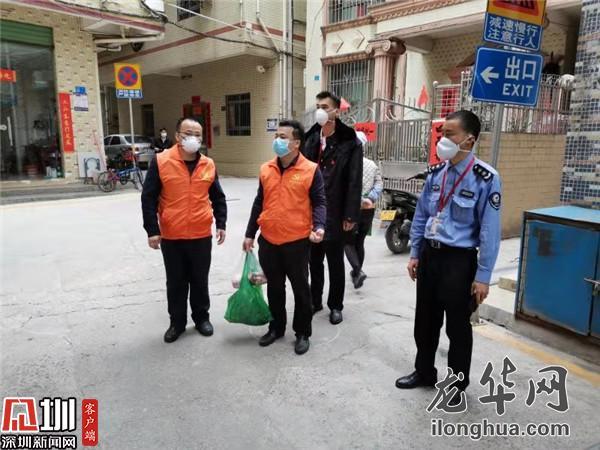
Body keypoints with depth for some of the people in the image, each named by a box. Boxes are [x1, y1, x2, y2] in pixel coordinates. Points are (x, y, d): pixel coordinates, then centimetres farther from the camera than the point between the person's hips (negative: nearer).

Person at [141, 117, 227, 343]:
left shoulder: (208, 165, 3)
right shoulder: (160, 162, -7)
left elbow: (218, 198, 12)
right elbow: (148, 199, -6)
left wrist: (221, 224, 6)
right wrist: (152, 230, -10)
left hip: (202, 236, 2)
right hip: (171, 237, -2)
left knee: (200, 280, 14)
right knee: (176, 283, 12)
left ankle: (201, 317, 31)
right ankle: (177, 322, 28)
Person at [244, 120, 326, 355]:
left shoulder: (311, 170, -8)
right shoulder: (266, 169, 5)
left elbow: (319, 202, -5)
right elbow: (259, 203, 11)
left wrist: (319, 226, -24)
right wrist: (250, 234, 11)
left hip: (297, 241, -4)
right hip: (268, 241, 4)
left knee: (300, 288, 9)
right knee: (274, 287, 16)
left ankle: (303, 333, 25)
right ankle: (276, 327, 34)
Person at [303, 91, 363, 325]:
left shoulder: (349, 143, -8)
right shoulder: (310, 140, 7)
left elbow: (354, 182, -11)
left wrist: (350, 215, -14)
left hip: (335, 215, -4)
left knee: (335, 263, 10)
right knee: (314, 261, 17)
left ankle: (335, 305, 26)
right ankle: (315, 301, 33)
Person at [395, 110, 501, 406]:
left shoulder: (486, 178, -14)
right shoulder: (435, 173, 4)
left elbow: (490, 230, -12)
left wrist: (483, 276, -12)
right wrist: (415, 254, 11)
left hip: (459, 260, -5)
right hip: (429, 255, 6)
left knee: (458, 326, 10)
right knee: (425, 320, 17)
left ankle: (458, 385, 32)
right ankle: (424, 372, 39)